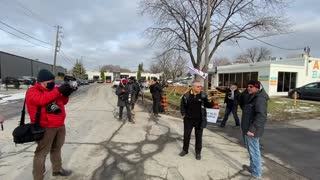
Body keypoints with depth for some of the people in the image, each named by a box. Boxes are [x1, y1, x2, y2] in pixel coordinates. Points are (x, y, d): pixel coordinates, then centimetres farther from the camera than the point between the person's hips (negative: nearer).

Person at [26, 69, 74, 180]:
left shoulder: (51, 90, 12)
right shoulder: (32, 92, -9)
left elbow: (63, 102, 14)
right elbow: (42, 99, -30)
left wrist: (66, 94, -7)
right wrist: (58, 91, -32)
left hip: (60, 125, 8)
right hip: (45, 128, -8)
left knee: (57, 149, 19)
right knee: (42, 152, -1)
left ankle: (57, 169, 35)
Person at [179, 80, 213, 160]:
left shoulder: (203, 96, -6)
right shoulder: (186, 95, -7)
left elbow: (208, 105, -1)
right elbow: (182, 105, 5)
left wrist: (212, 101, -20)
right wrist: (183, 113, -2)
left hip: (200, 120, 0)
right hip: (188, 119, 0)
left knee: (198, 136, 11)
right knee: (186, 135, 13)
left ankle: (198, 152, 28)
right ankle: (185, 150, 34)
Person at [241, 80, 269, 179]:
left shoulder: (260, 99, -20)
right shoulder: (253, 97, 14)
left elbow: (261, 116, -29)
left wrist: (252, 129, -32)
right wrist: (248, 128, 25)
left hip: (252, 130, -10)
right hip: (249, 129, 10)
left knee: (254, 151, 2)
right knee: (252, 150, 22)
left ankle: (256, 174, 16)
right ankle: (253, 167, 38)